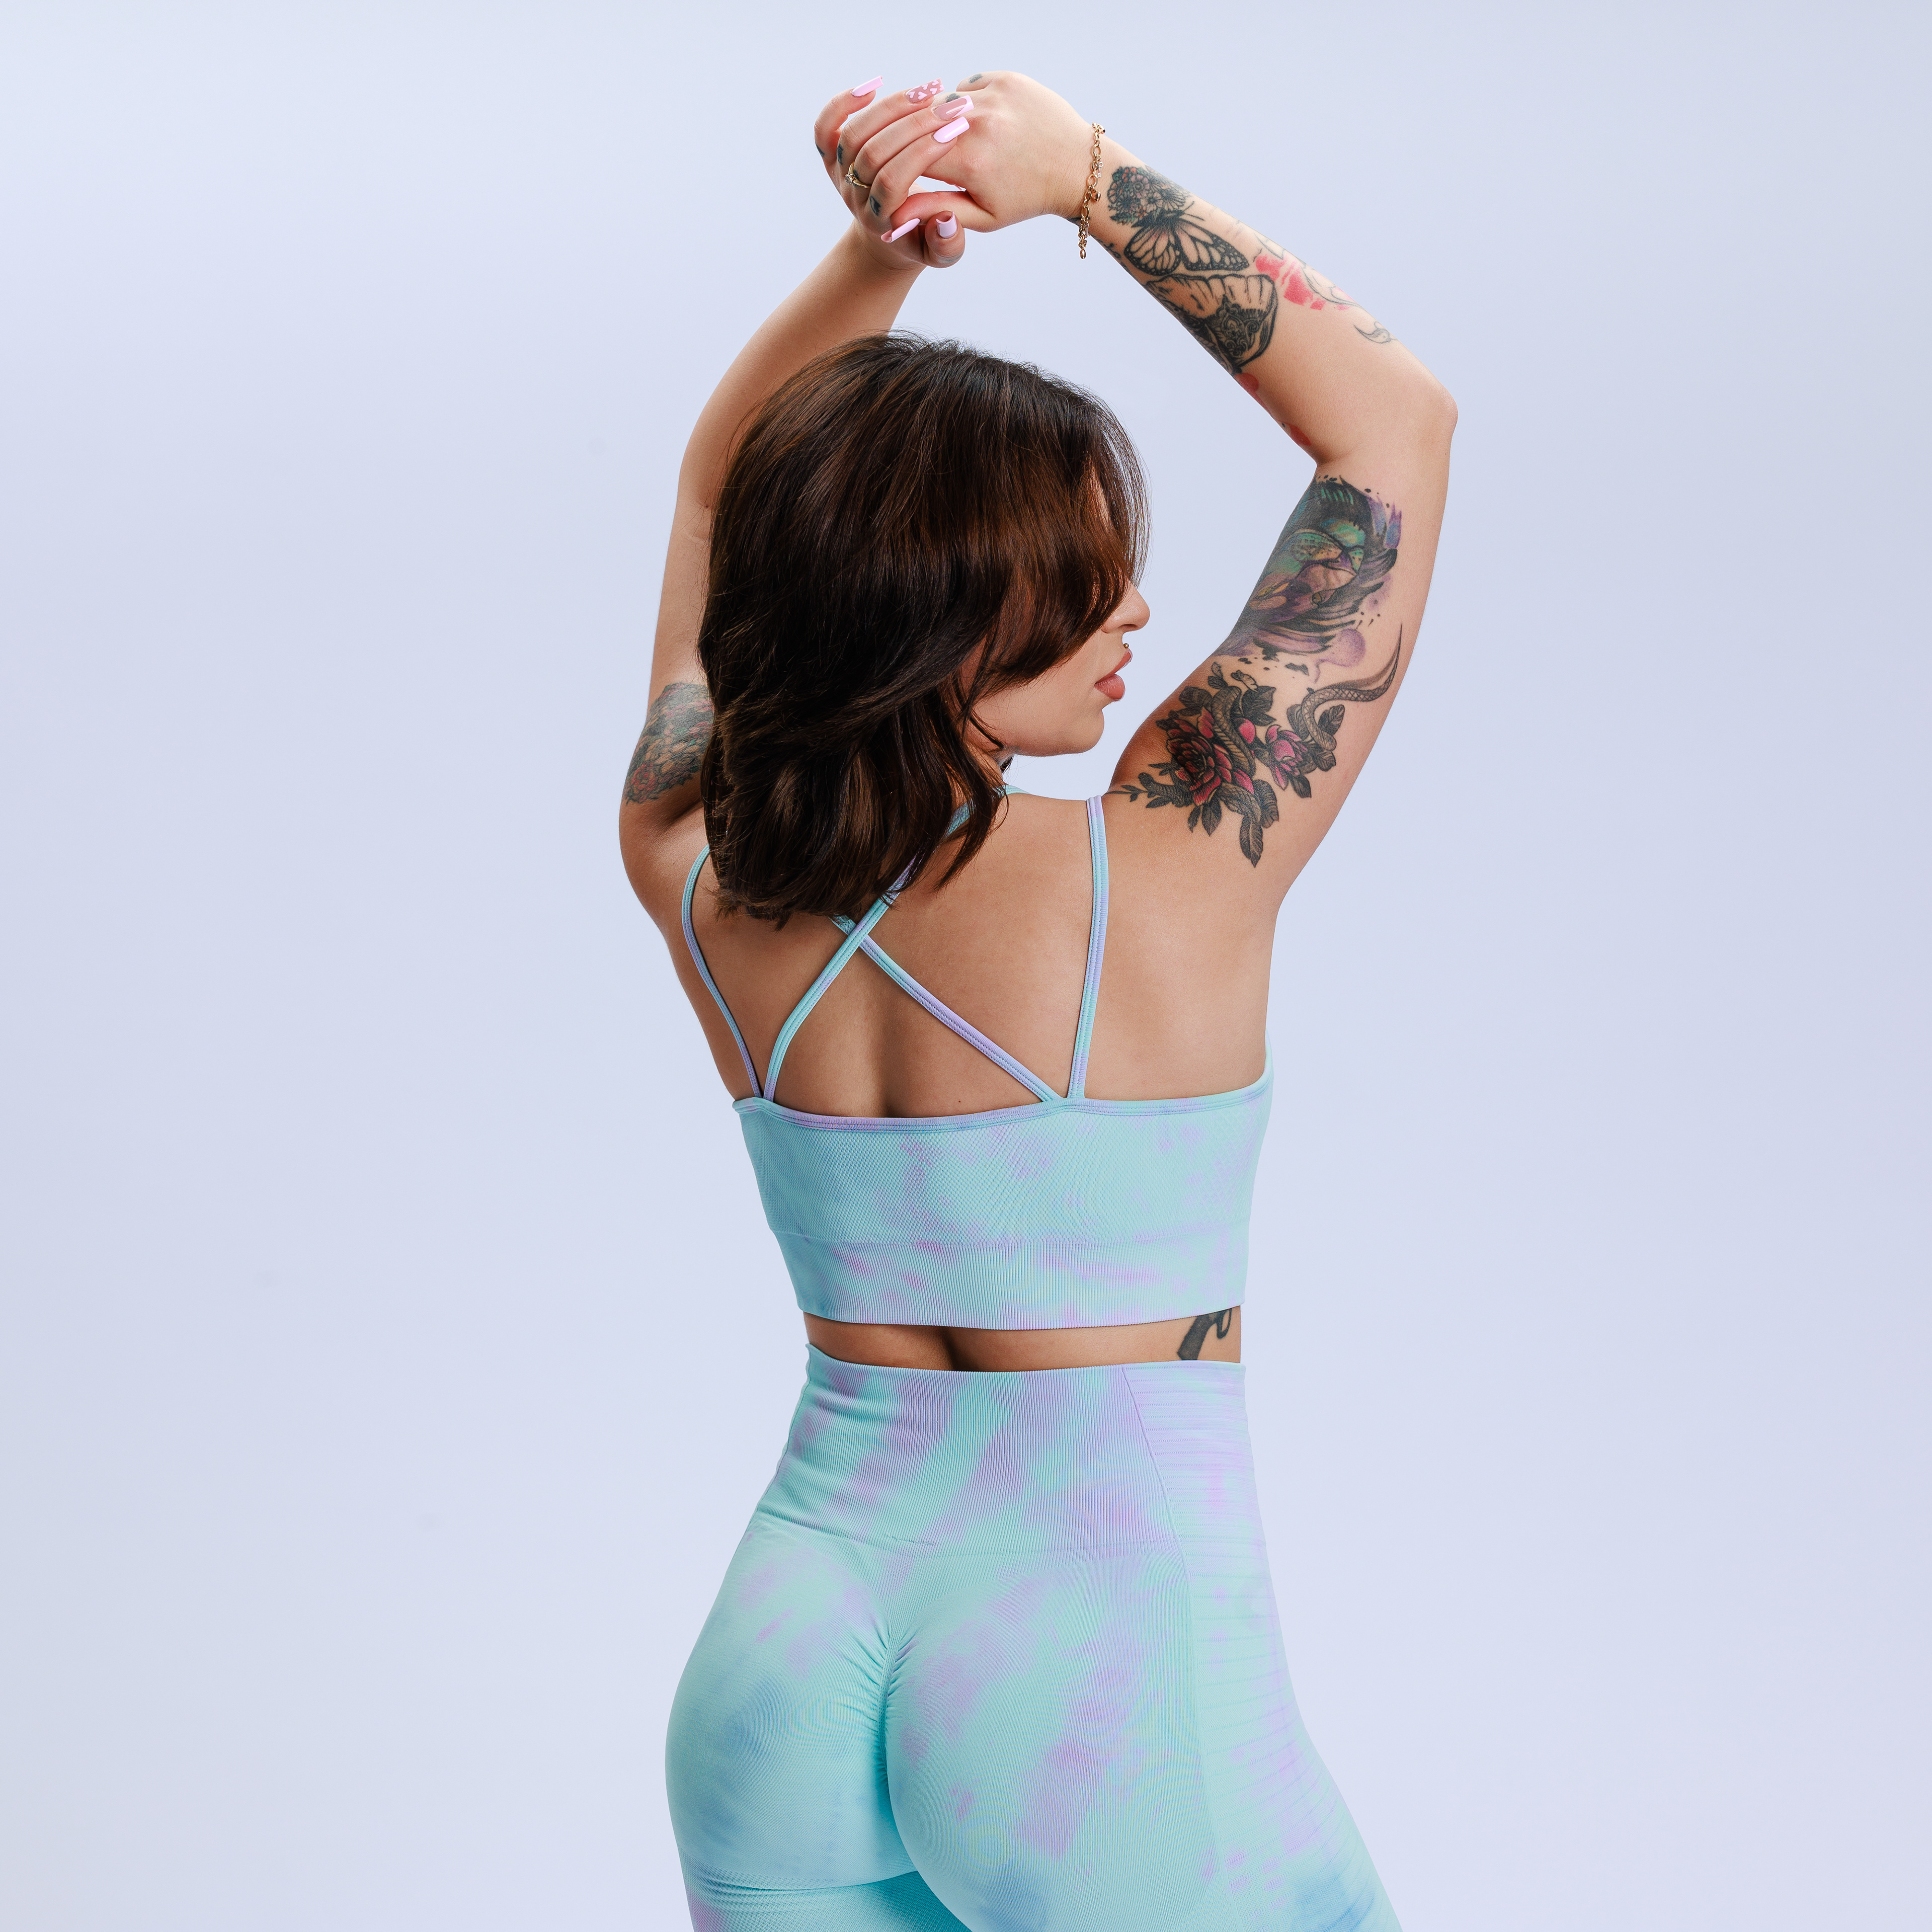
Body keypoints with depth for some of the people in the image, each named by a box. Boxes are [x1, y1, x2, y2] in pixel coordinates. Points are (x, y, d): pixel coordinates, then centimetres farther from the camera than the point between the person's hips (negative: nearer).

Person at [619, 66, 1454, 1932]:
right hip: (1108, 1662, -5)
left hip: (784, 1654, 5)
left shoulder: (697, 873, -4)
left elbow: (725, 480, 15)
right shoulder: (1161, 882, -18)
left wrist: (872, 250, 2)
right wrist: (1078, 171, -8)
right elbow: (1394, 416, -7)